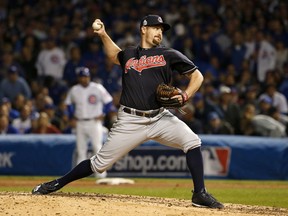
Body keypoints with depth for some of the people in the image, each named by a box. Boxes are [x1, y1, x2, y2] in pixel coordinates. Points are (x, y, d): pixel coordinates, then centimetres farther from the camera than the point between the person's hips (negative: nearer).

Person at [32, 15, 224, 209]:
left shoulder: (169, 55, 6)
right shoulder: (129, 55, 13)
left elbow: (197, 76, 6)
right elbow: (115, 56, 38)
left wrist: (185, 95, -10)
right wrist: (103, 35, 25)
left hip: (160, 118, 0)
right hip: (130, 121, 0)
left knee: (192, 141, -21)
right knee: (100, 163, -1)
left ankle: (200, 194, -14)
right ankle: (58, 184, 16)